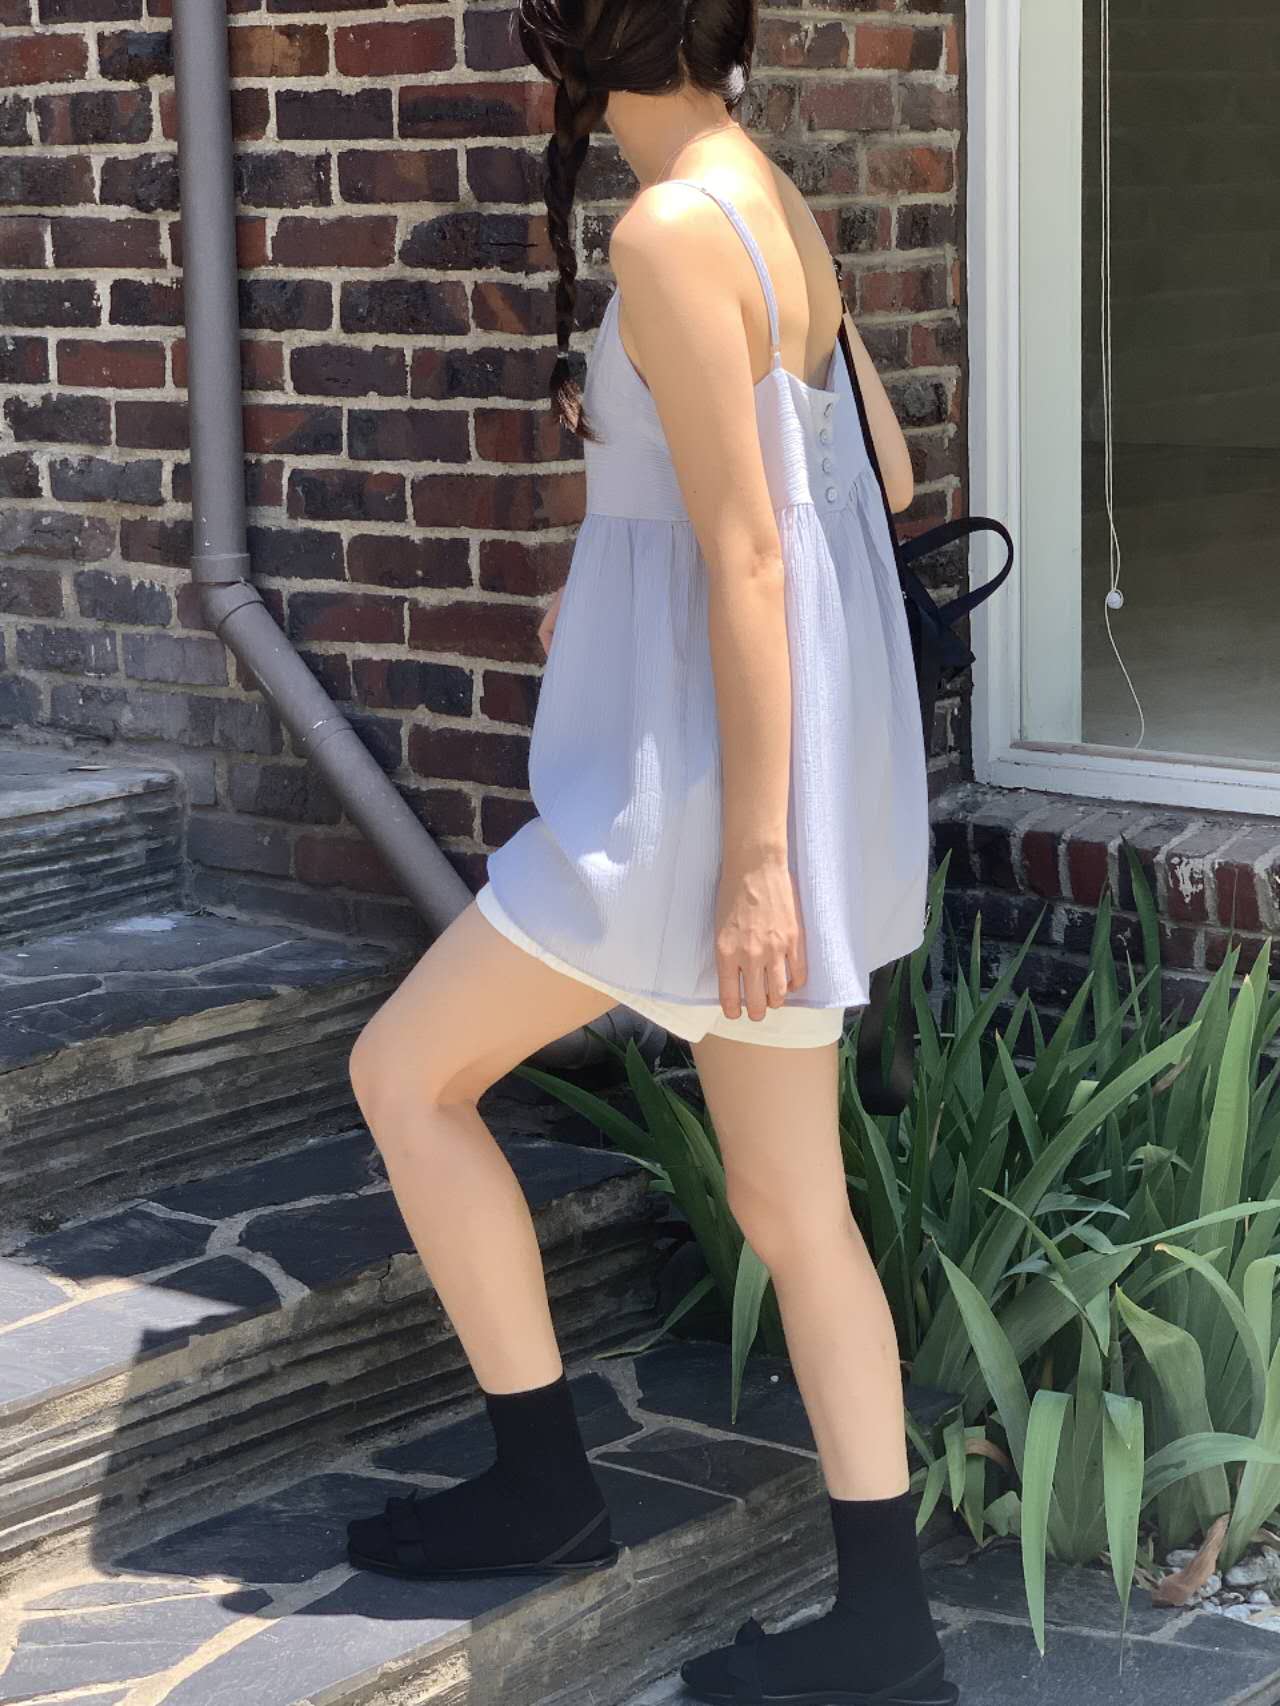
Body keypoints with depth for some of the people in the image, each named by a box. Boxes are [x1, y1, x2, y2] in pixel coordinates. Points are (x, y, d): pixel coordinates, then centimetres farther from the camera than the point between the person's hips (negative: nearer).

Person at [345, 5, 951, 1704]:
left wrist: (749, 854, -18)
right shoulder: (777, 201, 10)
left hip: (711, 771, -9)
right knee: (792, 1202, 12)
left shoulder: (672, 230, -17)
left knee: (406, 1071, 7)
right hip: (801, 751, 9)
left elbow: (747, 559, -19)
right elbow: (881, 475, 18)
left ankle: (543, 1481, 15)